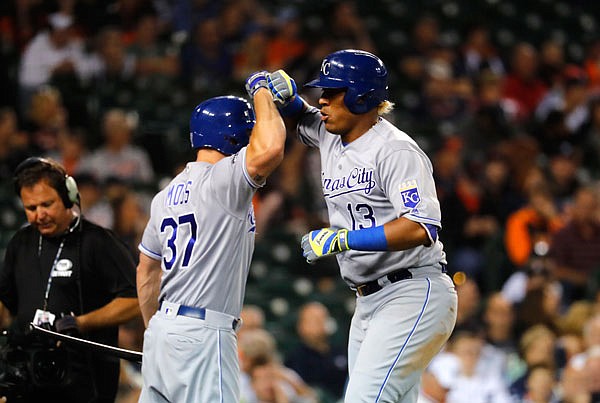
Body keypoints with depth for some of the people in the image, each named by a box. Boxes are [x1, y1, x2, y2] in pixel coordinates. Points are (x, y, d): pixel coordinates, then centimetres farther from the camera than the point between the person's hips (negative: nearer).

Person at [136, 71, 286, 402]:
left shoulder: (167, 194, 18)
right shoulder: (222, 180, -10)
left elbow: (146, 271, 24)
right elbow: (269, 149, -28)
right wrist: (261, 90, -11)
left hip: (163, 328, 9)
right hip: (201, 334, -9)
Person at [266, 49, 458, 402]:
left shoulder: (395, 150, -15)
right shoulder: (331, 138, 12)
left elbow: (421, 227, -26)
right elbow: (297, 117, 34)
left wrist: (342, 239, -25)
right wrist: (284, 94, 9)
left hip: (414, 295, -9)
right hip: (369, 303, 9)